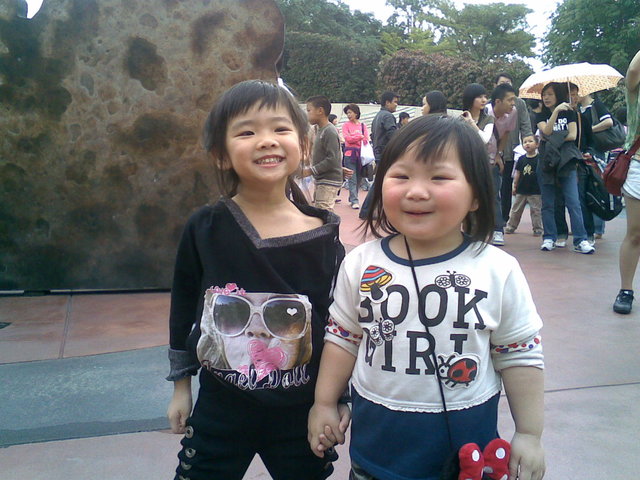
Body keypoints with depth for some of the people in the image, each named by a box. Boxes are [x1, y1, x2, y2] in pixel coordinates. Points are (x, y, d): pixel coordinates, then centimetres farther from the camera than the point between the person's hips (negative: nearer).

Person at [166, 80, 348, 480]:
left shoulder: (324, 236, -11)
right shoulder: (204, 229, -10)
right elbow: (183, 310, 2)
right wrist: (181, 385, 9)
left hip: (300, 413, 0)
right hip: (219, 410, 1)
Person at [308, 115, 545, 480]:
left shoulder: (498, 271, -12)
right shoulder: (361, 264, -8)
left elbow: (519, 356, -2)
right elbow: (343, 338, 4)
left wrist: (530, 435, 0)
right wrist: (324, 405, 6)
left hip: (468, 445, -1)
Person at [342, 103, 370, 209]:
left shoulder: (363, 125, 11)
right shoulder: (346, 125, 6)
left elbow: (366, 139, 6)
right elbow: (347, 138, -5)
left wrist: (354, 138, -4)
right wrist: (360, 137, -4)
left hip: (361, 154, 3)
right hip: (350, 154, -3)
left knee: (359, 178, 6)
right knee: (352, 179, -7)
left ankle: (352, 198, 17)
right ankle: (354, 201, -6)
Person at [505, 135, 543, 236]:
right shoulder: (521, 159, 4)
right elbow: (517, 173, 8)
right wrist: (515, 186, 7)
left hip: (535, 191, -4)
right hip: (521, 190, 4)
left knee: (536, 211, 3)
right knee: (516, 209, 11)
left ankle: (538, 229, 12)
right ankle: (511, 227, 22)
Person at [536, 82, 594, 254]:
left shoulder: (569, 113, 10)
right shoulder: (541, 115, 10)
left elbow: (573, 135, -3)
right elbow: (546, 131, -10)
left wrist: (553, 139, -7)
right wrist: (556, 111, -19)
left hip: (566, 162, -1)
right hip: (547, 162, 1)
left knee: (573, 202, -8)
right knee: (548, 204, 3)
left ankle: (580, 240, -9)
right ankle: (549, 238, 10)